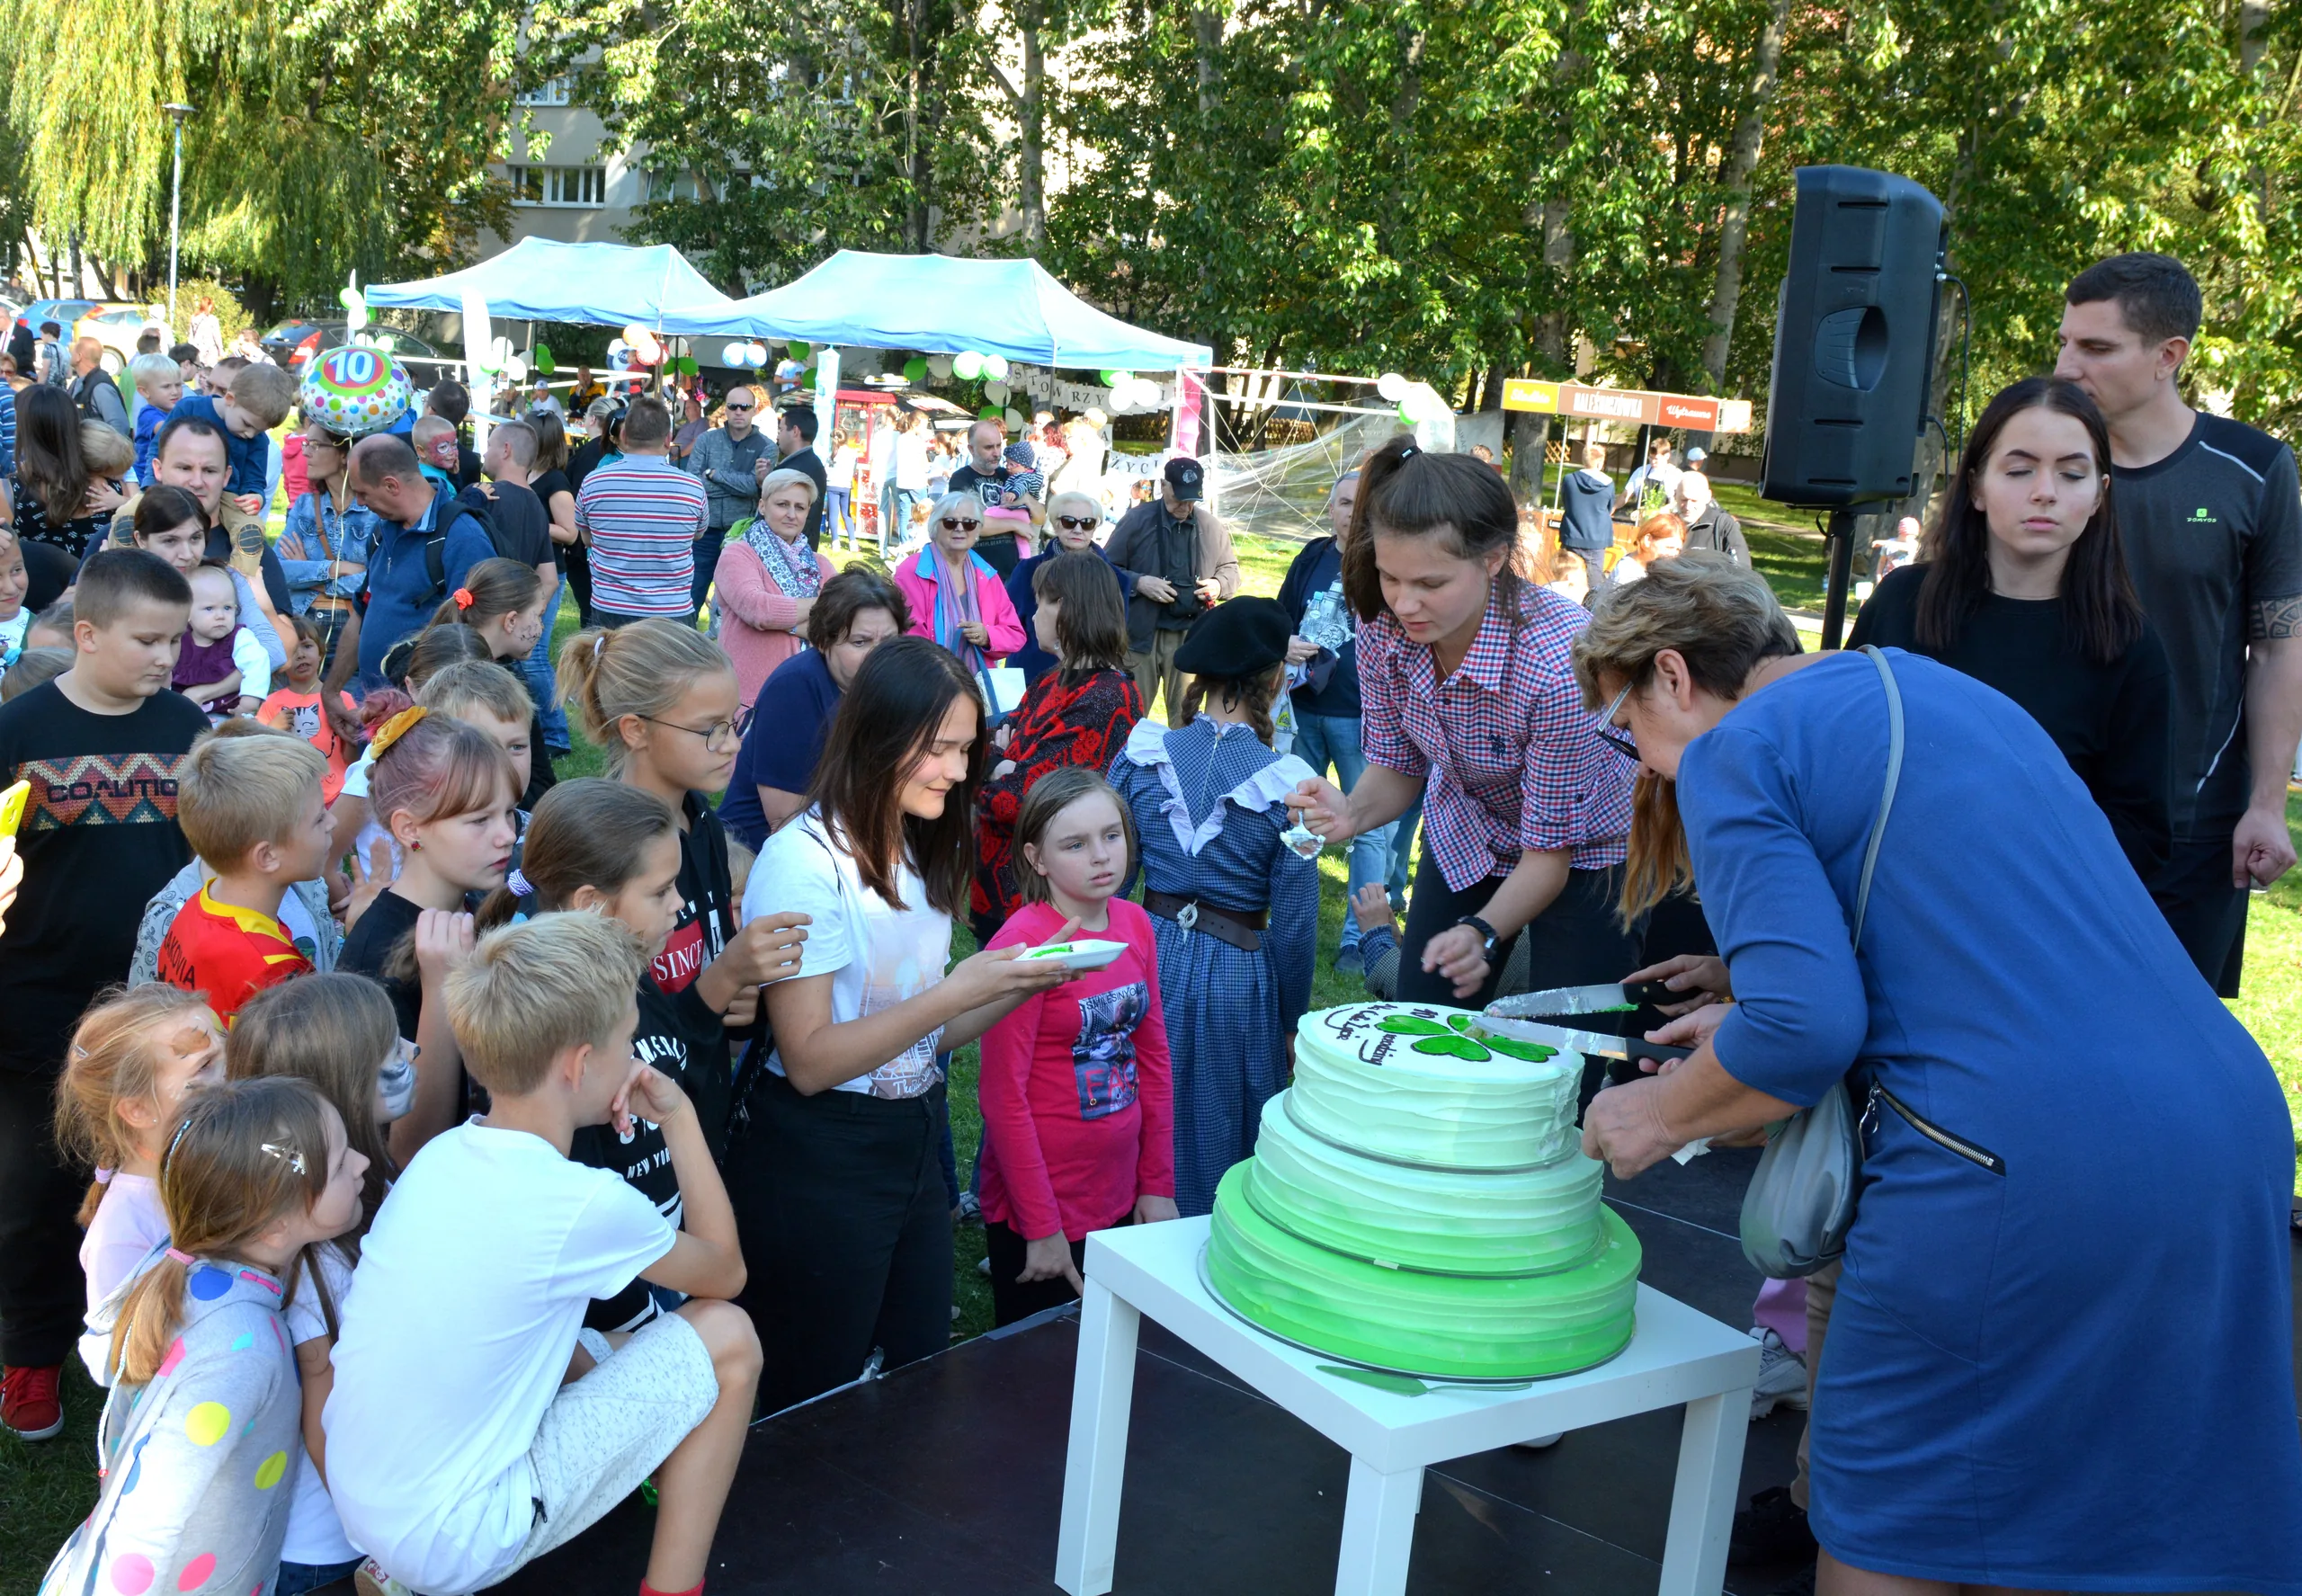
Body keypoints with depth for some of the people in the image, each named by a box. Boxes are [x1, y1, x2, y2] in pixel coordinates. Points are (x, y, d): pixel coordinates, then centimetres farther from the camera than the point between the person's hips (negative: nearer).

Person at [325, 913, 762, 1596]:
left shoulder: (440, 1155, 0)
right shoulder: (588, 1203, -20)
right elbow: (725, 1272, 0)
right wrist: (679, 1115, 3)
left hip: (359, 1511, 8)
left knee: (583, 1350, 27)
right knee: (725, 1339, -1)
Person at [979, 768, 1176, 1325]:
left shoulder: (1134, 925, 1)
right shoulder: (1023, 944, -18)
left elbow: (1153, 1058, 8)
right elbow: (1003, 1096, -16)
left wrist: (1158, 1184, 7)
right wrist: (1041, 1226, -14)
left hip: (1118, 1198, 6)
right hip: (1042, 1217, -6)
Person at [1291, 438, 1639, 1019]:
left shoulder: (1559, 657, -36)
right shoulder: (1382, 629, -19)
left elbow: (1549, 849, -26)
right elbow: (1397, 765, -2)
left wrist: (1483, 932, -41)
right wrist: (1351, 813, -23)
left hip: (1581, 856, -5)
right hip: (1464, 838, 5)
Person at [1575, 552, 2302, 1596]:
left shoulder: (1737, 749, -5)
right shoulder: (1934, 686, 21)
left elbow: (1803, 1029, -17)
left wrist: (1660, 1115, 1)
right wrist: (1748, 1017, 27)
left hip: (2019, 1175, -9)